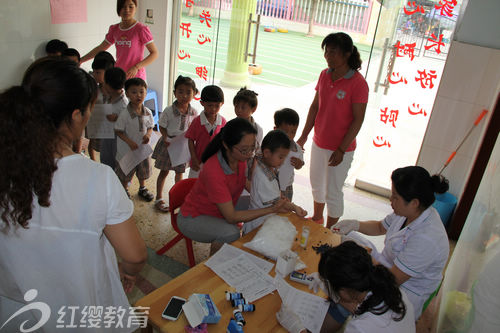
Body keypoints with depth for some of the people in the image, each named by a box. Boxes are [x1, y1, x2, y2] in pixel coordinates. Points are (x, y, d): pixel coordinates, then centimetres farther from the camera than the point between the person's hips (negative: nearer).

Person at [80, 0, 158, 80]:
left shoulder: (141, 29, -9)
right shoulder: (114, 29, 7)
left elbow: (154, 53, -11)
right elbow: (100, 49, 18)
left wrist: (136, 67, -21)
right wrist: (80, 60, 16)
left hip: (135, 77, -5)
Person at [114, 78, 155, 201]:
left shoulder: (148, 112, -6)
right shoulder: (124, 114, -20)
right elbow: (118, 131, -13)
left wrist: (148, 134, -16)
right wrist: (130, 142, -23)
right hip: (127, 149, -4)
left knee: (143, 171, 23)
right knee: (126, 173, 15)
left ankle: (142, 189, 47)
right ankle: (125, 191, 39)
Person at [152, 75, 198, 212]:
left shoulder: (194, 112, -8)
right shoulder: (168, 111, -16)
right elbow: (162, 126, -7)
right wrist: (167, 140, -18)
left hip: (184, 145, 3)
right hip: (168, 144, -2)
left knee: (179, 171, 15)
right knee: (164, 171, 9)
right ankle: (159, 198, 23)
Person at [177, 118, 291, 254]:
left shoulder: (240, 158, -13)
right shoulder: (213, 171, -35)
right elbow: (231, 217, -30)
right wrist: (271, 209, -30)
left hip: (221, 210, 8)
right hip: (193, 218, -8)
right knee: (231, 233, -33)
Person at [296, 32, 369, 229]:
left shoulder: (357, 83, -19)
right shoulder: (324, 75, 0)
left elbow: (358, 120, -17)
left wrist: (341, 150, -19)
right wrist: (304, 136, 8)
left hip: (340, 148, -6)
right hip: (319, 143, 7)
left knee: (333, 192, 6)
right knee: (317, 184, 23)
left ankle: (330, 230, 28)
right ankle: (317, 218, 47)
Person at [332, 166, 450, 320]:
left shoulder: (426, 239, -35)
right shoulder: (408, 212, -10)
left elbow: (393, 279, -29)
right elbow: (380, 227, 10)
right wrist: (355, 224, -7)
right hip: (387, 267, 9)